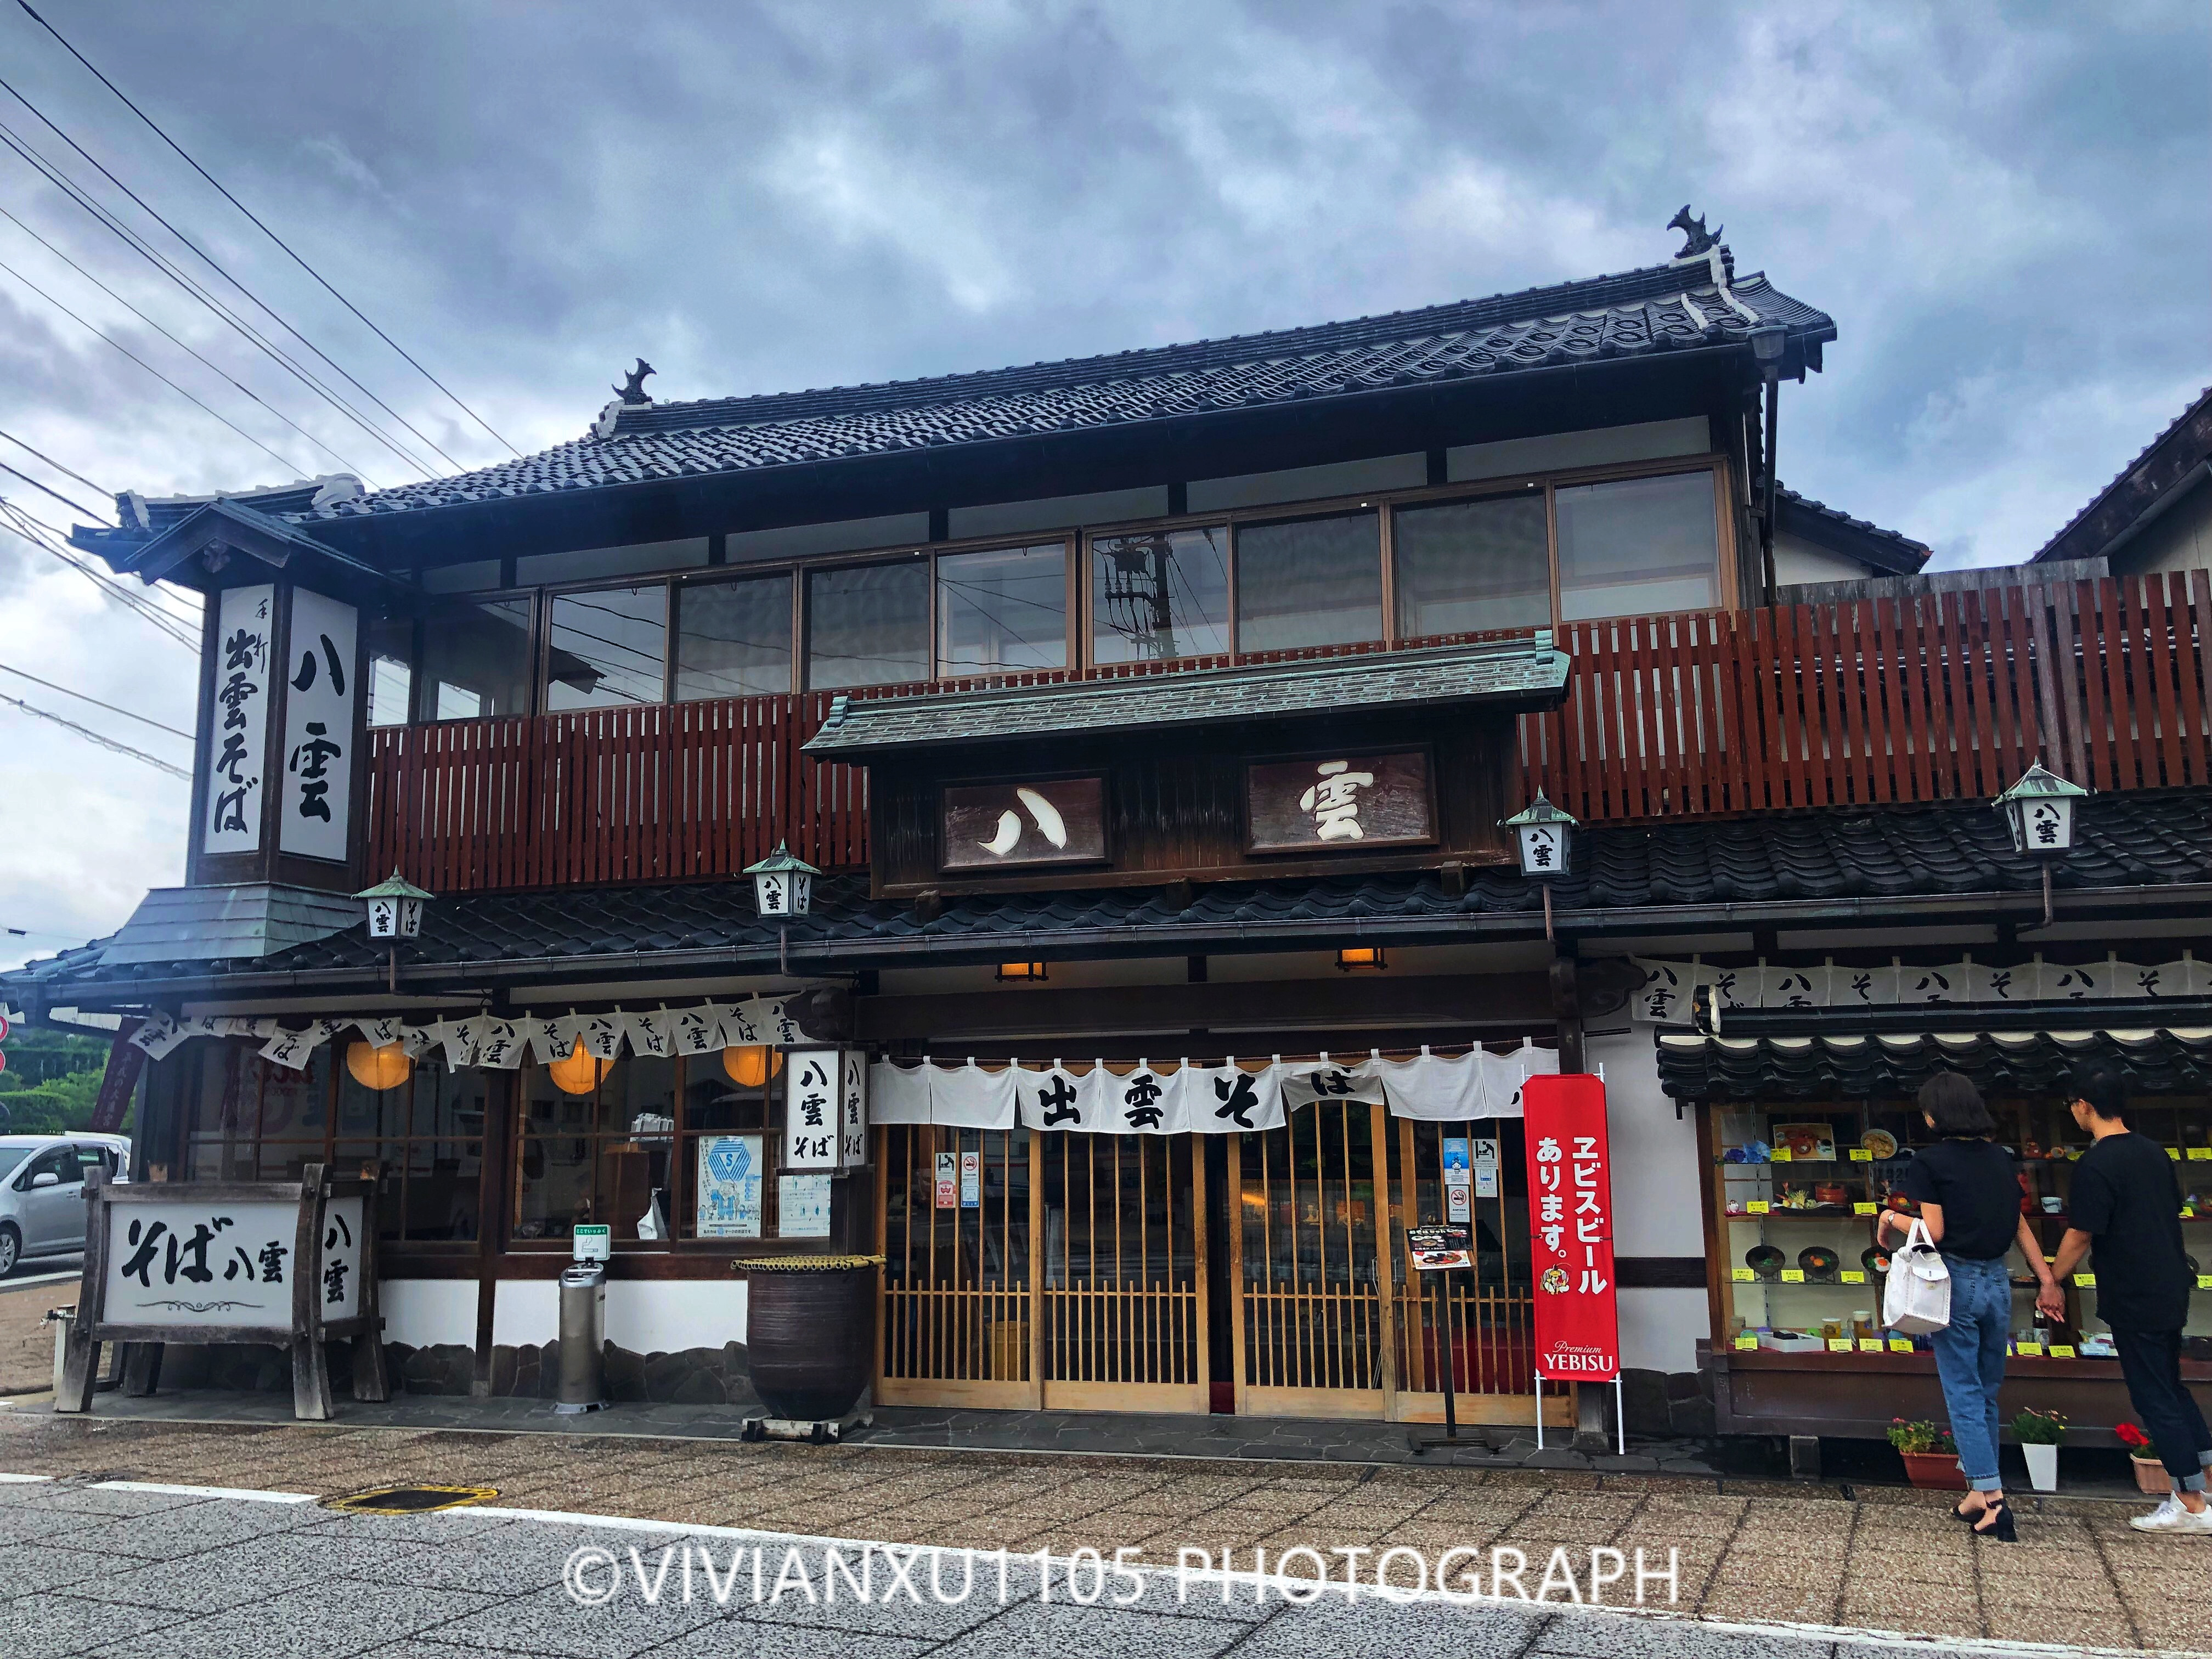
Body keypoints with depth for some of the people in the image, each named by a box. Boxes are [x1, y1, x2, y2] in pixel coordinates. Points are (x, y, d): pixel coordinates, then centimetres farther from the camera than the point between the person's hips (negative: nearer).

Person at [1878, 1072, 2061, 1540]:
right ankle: (1980, 1493, 21)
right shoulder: (2001, 1158, 8)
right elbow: (2020, 1224, 10)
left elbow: (1933, 1231, -13)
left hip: (1956, 1281, -6)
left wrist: (1892, 1219, 3)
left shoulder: (1929, 1163, -10)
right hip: (1997, 1280, 6)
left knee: (1964, 1394, 0)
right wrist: (2047, 1278, 14)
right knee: (1987, 1392, 15)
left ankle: (1991, 1497, -7)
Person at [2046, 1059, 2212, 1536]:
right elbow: (2173, 1214, 14)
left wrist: (2054, 1285, -3)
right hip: (2171, 1291, 8)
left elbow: (2079, 1236, -17)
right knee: (2171, 1386, 21)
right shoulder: (2153, 1152, 5)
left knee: (2155, 1399, 2)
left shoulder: (2096, 1165, -20)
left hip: (2135, 1301, -8)